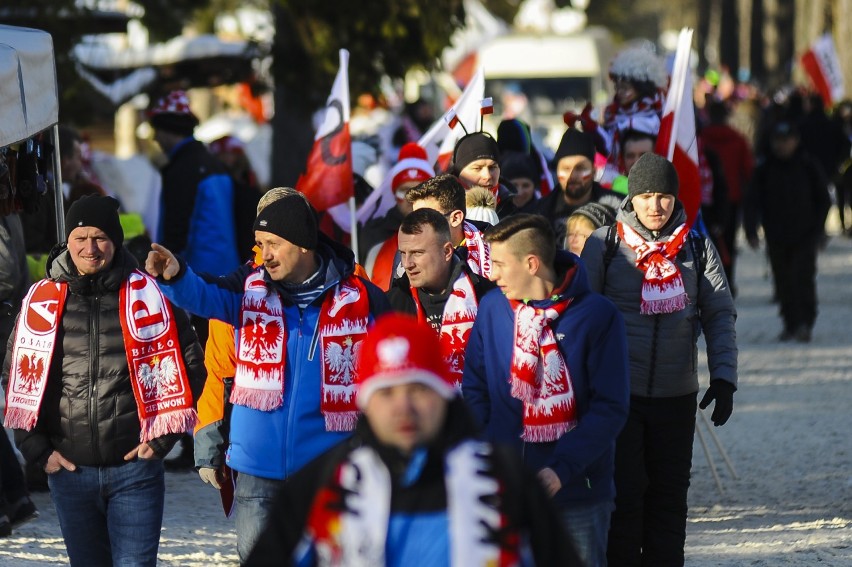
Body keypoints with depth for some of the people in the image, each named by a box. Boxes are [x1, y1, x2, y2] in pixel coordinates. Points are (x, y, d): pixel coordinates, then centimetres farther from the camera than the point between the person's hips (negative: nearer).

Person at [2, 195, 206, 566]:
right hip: (69, 468, 2)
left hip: (134, 467, -2)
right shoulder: (42, 300, 2)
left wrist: (162, 437, -1)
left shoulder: (146, 295, -2)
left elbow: (188, 364, 4)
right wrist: (36, 449, 1)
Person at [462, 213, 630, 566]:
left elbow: (610, 408, -8)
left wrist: (562, 468, -19)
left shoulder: (597, 315, -7)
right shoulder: (492, 308, 3)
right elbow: (474, 389, 8)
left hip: (578, 488, -2)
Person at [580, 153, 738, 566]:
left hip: (677, 393, 2)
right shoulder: (604, 245, -1)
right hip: (618, 392, -2)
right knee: (624, 493, -4)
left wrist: (723, 378, -2)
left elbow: (720, 315, 7)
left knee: (670, 494, 6)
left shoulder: (697, 247, 4)